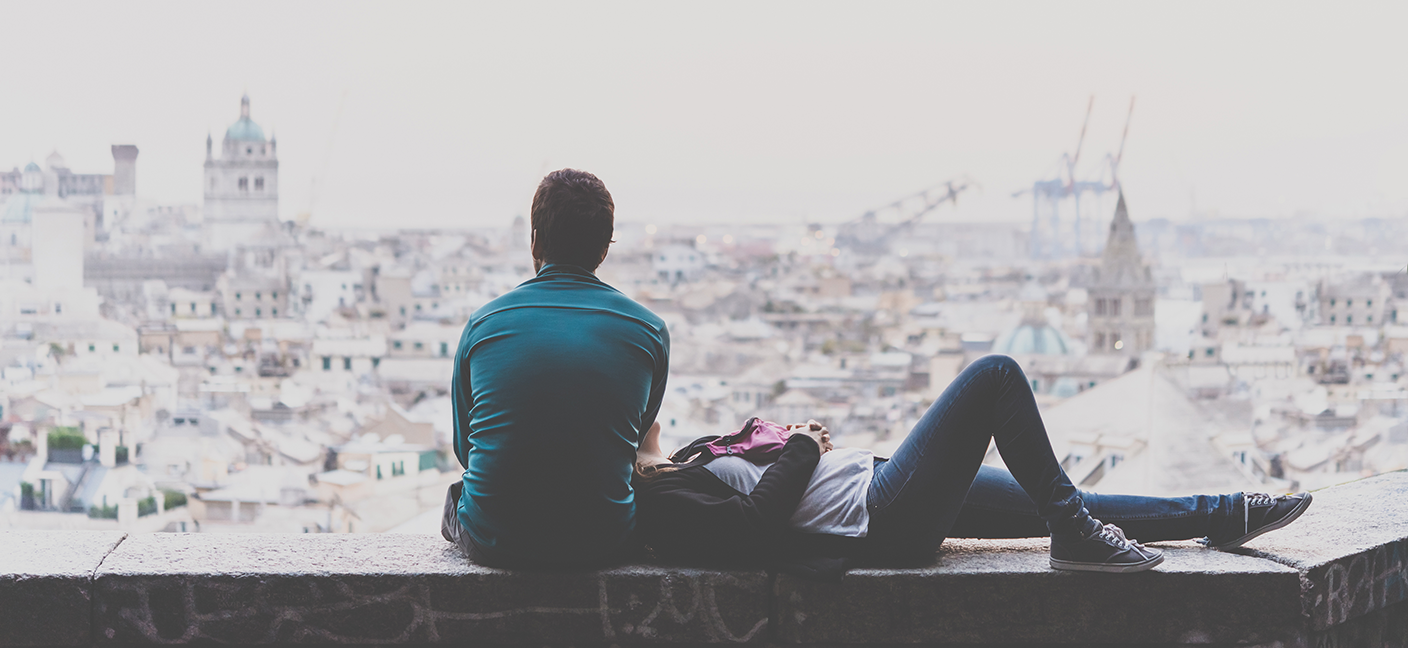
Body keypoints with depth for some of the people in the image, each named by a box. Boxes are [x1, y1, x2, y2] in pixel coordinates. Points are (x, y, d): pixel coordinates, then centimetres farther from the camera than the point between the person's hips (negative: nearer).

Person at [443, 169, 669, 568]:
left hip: (493, 545, 0)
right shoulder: (650, 330, 0)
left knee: (454, 496, 35)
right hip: (605, 543, 0)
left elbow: (464, 448, 11)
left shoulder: (483, 323, -1)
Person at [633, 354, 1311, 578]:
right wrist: (802, 450, -10)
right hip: (885, 516, -10)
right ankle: (1076, 536, -6)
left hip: (881, 487, 10)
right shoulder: (659, 498, -13)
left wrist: (801, 444, 6)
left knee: (1072, 508, 12)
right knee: (995, 373, -13)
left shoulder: (678, 473, 15)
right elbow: (758, 521, -24)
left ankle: (1224, 516, 21)